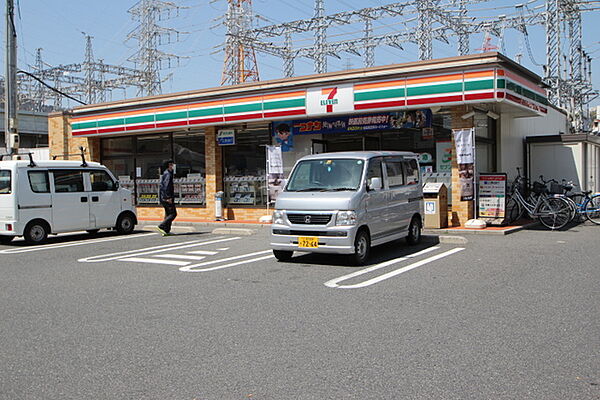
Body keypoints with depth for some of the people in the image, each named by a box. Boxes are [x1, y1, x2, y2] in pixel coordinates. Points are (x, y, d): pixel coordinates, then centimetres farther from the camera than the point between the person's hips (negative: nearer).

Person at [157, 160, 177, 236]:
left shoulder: (166, 173, 19)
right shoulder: (168, 174, -13)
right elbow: (166, 186, -21)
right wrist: (168, 197, -23)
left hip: (163, 197, 10)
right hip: (167, 197, -10)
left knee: (168, 214, 11)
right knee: (173, 213, -9)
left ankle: (166, 231, 11)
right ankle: (162, 226, -13)